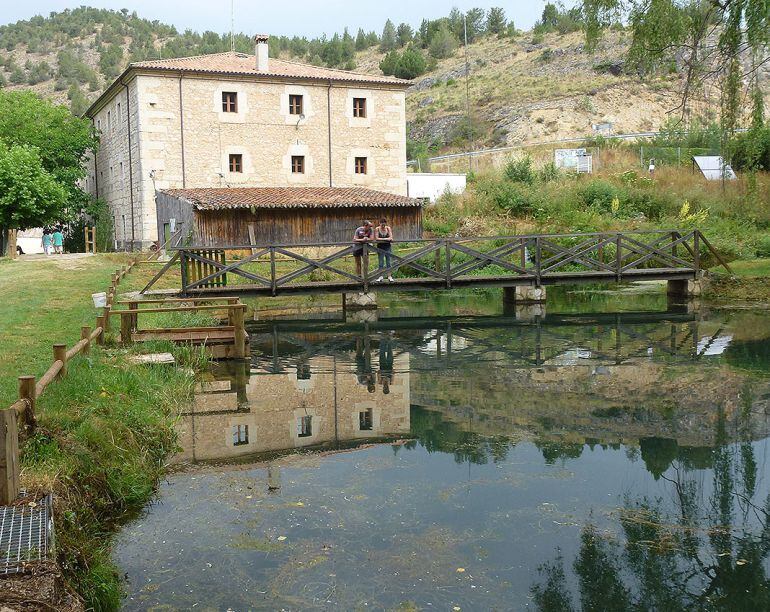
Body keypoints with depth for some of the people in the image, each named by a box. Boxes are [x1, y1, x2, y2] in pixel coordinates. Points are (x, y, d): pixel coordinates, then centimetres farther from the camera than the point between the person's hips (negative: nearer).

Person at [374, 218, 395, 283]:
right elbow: (377, 238, -13)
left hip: (388, 247, 1)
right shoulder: (377, 229, -5)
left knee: (388, 262, 2)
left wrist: (382, 239, -20)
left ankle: (389, 276, 4)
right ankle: (380, 277, 3)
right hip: (380, 247, -1)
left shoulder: (388, 228, -1)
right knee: (380, 262, -1)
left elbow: (391, 237, -8)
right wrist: (386, 239, -17)